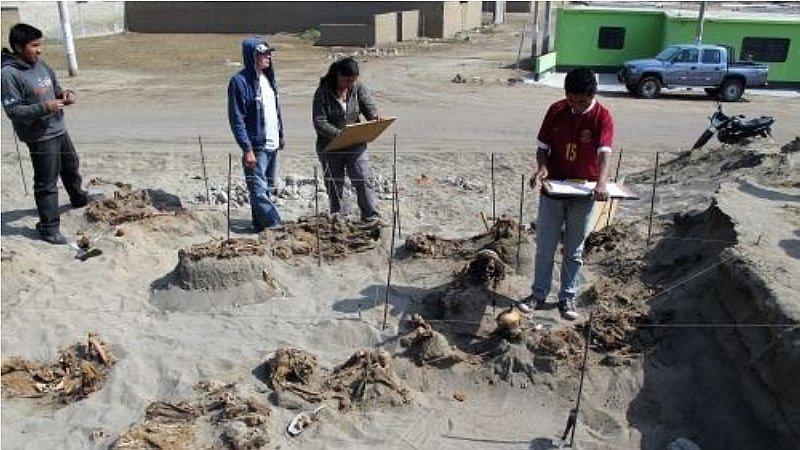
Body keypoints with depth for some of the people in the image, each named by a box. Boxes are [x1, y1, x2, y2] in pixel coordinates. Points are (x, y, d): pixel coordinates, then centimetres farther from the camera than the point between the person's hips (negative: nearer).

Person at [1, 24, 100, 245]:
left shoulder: (41, 65, 4)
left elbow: (54, 89, 18)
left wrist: (64, 94, -4)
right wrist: (44, 108, -29)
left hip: (58, 129, 8)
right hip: (39, 136, -8)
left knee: (71, 165, 28)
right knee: (46, 182, -2)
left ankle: (79, 197, 53)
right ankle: (49, 227, 8)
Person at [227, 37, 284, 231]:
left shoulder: (268, 77, 11)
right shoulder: (240, 81, -13)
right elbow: (237, 119, -15)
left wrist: (280, 135, 19)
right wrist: (247, 149, -19)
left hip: (272, 144, 8)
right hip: (256, 146, -8)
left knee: (268, 188, 15)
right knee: (259, 190, -6)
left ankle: (260, 224, 26)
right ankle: (275, 225, -7)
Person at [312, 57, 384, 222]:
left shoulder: (359, 88, -1)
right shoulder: (323, 92, -11)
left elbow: (370, 108, 3)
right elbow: (319, 122, -16)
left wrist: (375, 118, -21)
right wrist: (338, 133, -30)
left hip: (355, 144, 1)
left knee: (364, 179, -11)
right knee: (334, 185, 8)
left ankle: (372, 217, -7)